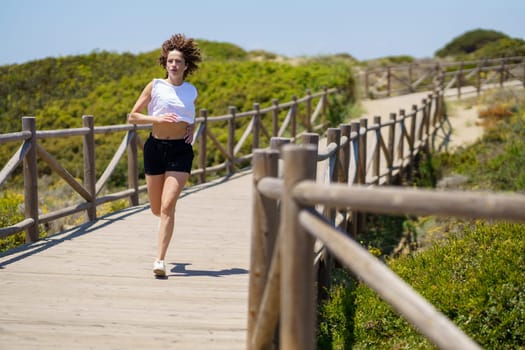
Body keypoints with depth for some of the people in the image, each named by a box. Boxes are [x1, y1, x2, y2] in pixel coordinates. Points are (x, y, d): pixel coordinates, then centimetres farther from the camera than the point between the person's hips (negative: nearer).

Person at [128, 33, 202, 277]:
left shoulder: (191, 91, 7)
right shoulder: (155, 86, 0)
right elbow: (132, 116, -1)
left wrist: (191, 128, 6)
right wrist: (157, 118, -16)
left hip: (181, 149, -1)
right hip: (155, 147, 1)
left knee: (167, 207, -13)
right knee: (156, 209, 10)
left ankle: (160, 260, -11)